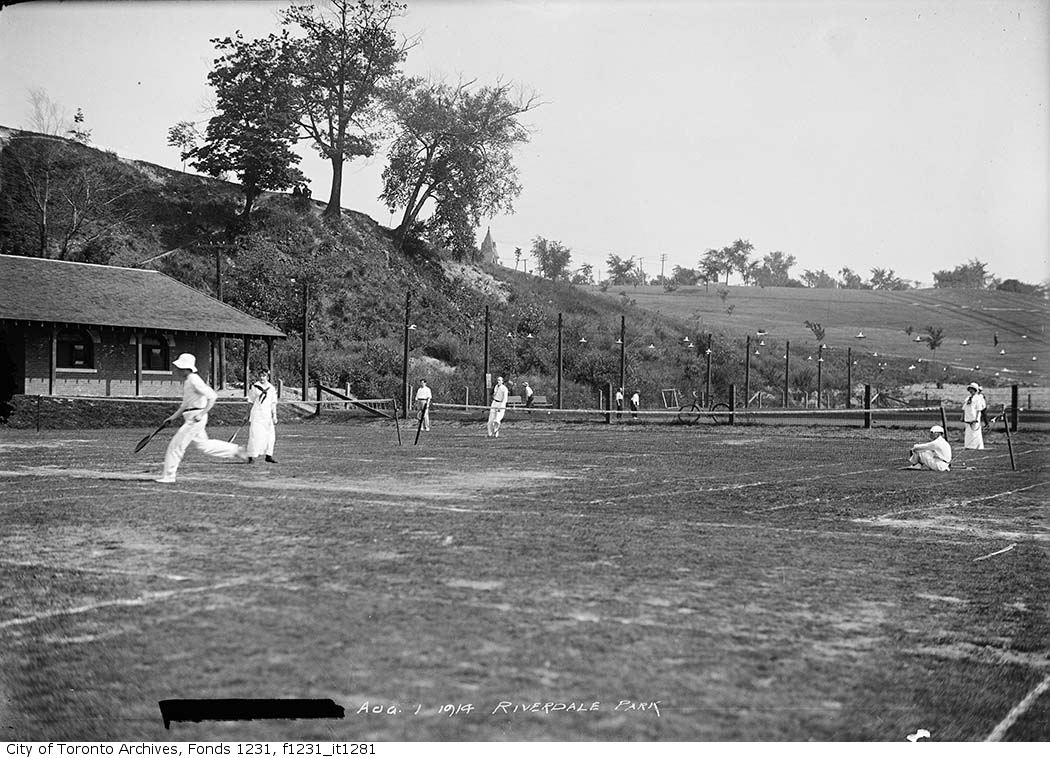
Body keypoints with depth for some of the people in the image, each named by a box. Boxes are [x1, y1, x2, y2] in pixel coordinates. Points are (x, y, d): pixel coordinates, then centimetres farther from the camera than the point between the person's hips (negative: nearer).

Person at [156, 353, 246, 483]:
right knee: (202, 444, 18)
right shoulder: (186, 381, 12)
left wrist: (202, 414, -26)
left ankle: (168, 476, 1)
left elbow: (212, 396, -22)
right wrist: (173, 417, 19)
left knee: (176, 445, -6)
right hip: (190, 418, 10)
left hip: (195, 419, -10)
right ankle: (235, 450, 24)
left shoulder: (194, 381, -17)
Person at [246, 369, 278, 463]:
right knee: (255, 435, -10)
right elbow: (251, 401, 4)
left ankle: (268, 456, 18)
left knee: (270, 436, 5)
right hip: (256, 414, -4)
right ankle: (251, 456, -7)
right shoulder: (254, 387, 0)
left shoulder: (272, 388, 7)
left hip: (267, 414, 4)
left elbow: (273, 403, 10)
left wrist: (274, 416, 5)